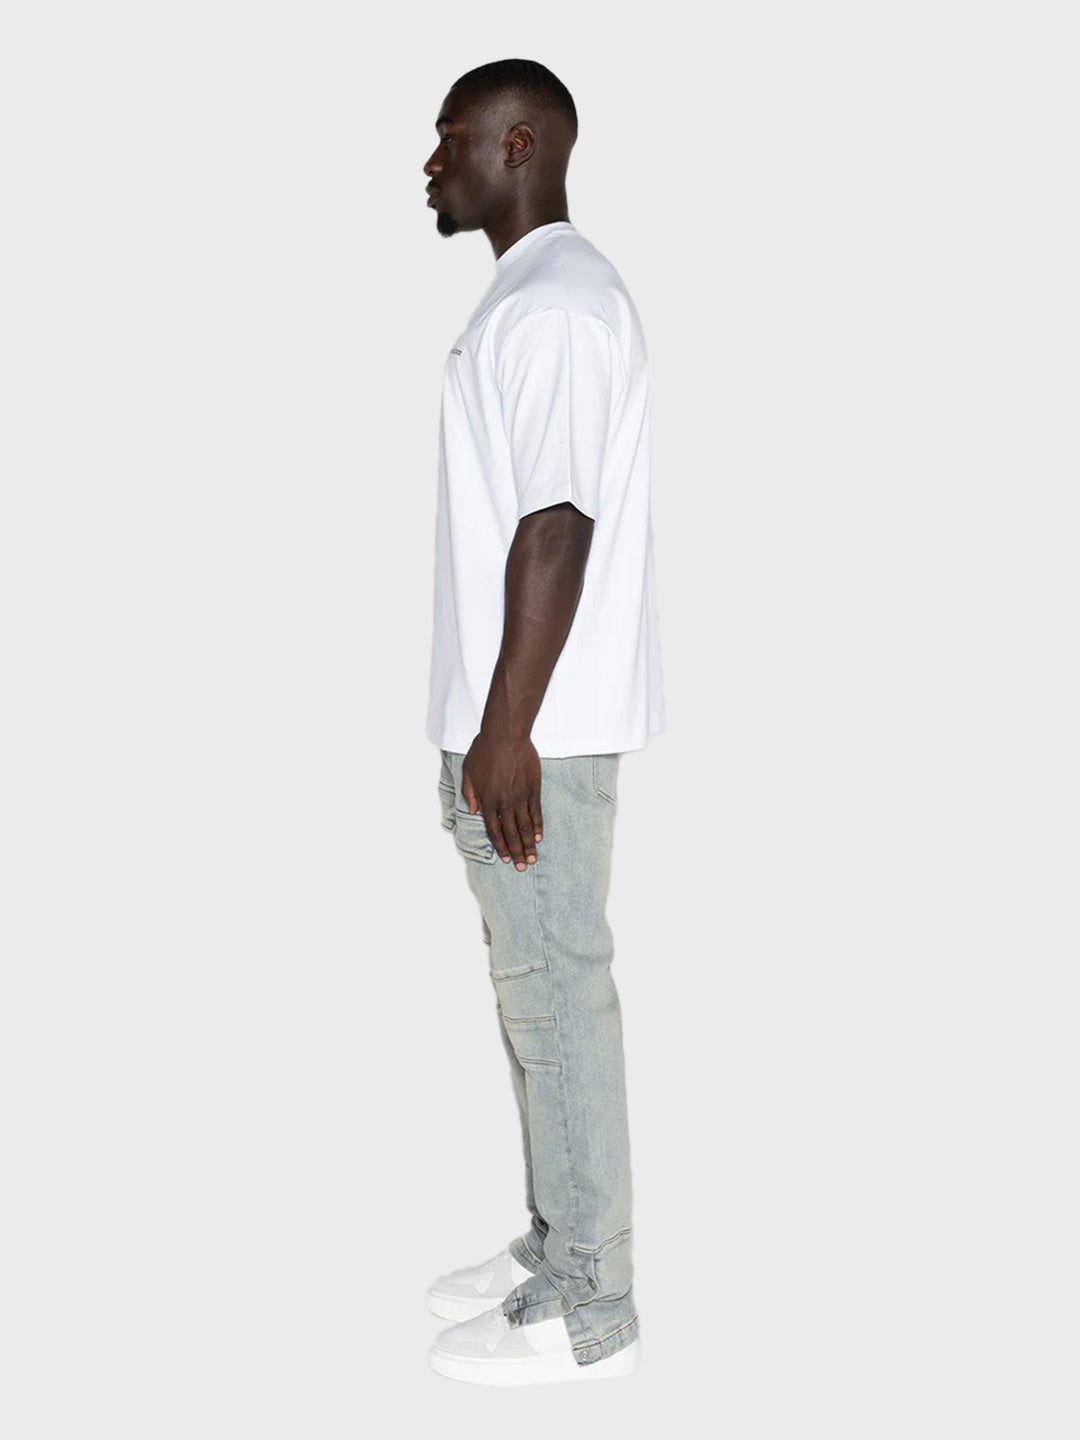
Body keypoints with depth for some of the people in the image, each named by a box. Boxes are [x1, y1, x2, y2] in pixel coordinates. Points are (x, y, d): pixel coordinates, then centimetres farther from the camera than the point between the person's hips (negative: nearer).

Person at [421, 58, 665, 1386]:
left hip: (539, 727, -10)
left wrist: (507, 730, -24)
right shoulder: (533, 295, 17)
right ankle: (558, 1247, 28)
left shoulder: (553, 304, -16)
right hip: (517, 717, 10)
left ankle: (587, 1312, 8)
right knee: (539, 986, 16)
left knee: (557, 991, -3)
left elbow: (558, 527, -23)